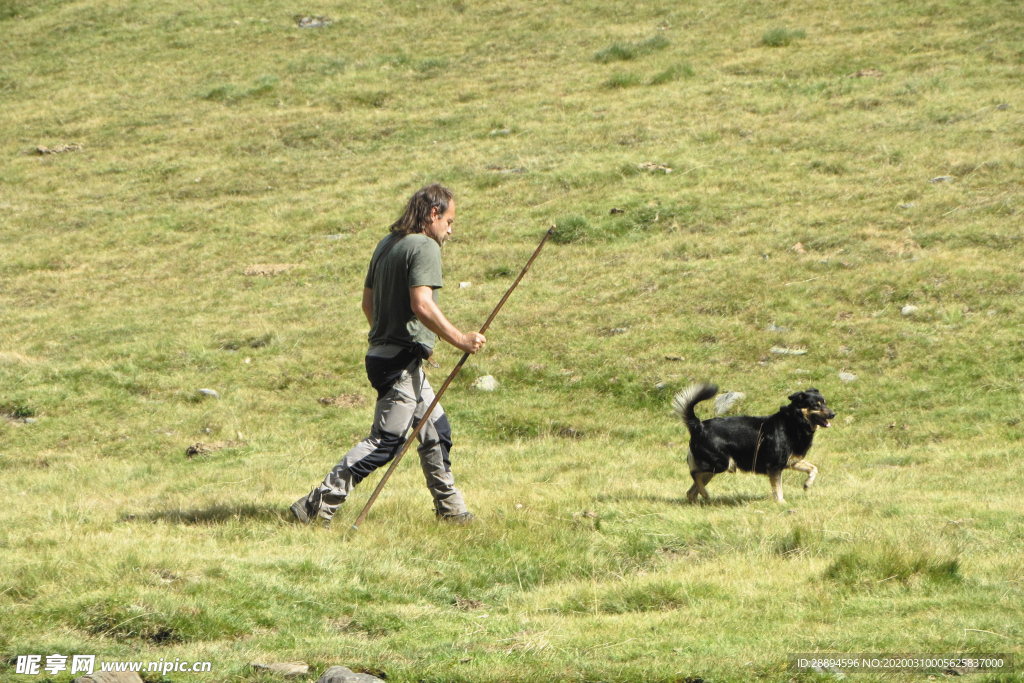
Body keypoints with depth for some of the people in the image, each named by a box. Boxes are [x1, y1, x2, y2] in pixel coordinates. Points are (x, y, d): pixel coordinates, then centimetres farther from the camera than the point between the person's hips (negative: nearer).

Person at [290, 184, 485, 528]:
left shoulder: (387, 244, 15)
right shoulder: (425, 247, -12)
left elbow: (368, 302, 21)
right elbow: (422, 305, -24)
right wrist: (459, 339, -20)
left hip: (383, 353, 10)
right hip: (403, 360, -10)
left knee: (436, 431, 17)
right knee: (385, 441, -9)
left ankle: (450, 510, 23)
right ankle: (319, 505, -12)